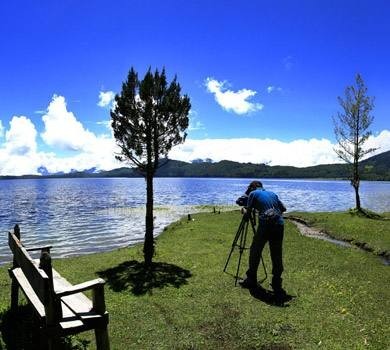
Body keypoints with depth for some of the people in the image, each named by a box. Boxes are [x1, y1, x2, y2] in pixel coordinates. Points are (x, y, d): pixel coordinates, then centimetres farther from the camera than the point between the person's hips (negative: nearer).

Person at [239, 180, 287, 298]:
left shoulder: (253, 193, 10)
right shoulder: (272, 193, 23)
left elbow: (248, 212, 9)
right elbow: (283, 208, 22)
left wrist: (247, 213, 30)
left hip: (265, 225, -4)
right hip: (279, 225, 5)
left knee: (255, 252, 12)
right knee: (277, 256, 11)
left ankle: (251, 280, 21)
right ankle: (277, 285, 14)